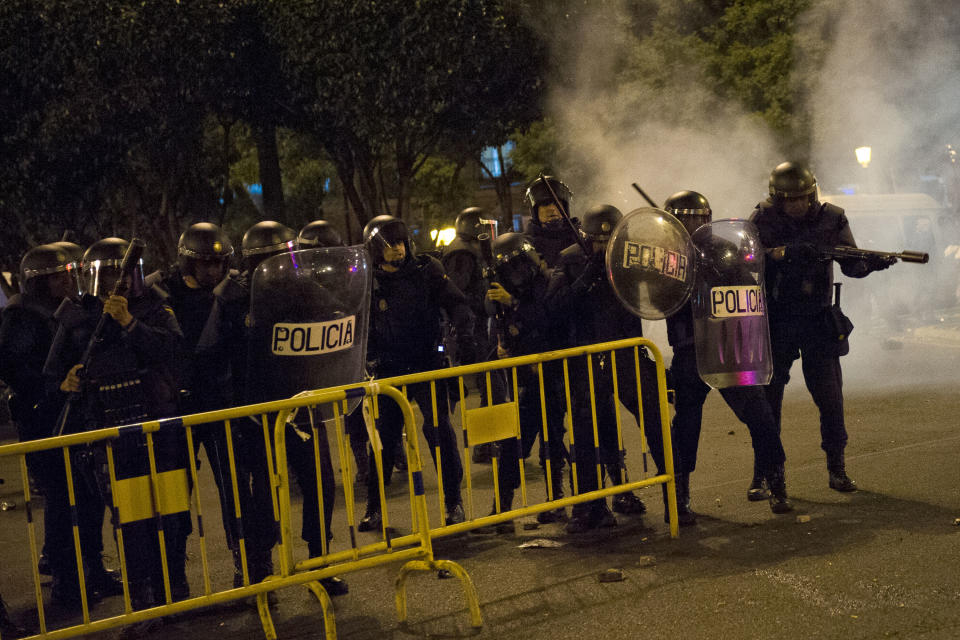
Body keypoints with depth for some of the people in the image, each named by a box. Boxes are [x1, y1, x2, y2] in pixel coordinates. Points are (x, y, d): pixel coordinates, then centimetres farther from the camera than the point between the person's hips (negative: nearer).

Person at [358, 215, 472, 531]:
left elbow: (455, 303, 0)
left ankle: (453, 501, 6)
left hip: (427, 365, -1)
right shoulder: (369, 284, 1)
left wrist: (463, 330, -17)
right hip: (390, 371, 1)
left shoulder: (427, 270, 0)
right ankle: (374, 508, 16)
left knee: (439, 431, -7)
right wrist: (372, 360, -7)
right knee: (384, 438, 4)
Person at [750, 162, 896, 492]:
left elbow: (850, 264, -4)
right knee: (768, 396, 4)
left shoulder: (831, 218, -1)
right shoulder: (764, 219, -4)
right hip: (775, 321, 0)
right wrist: (785, 253, -28)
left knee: (830, 396, 0)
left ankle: (836, 468, 14)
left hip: (817, 322, 1)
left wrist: (871, 263, -25)